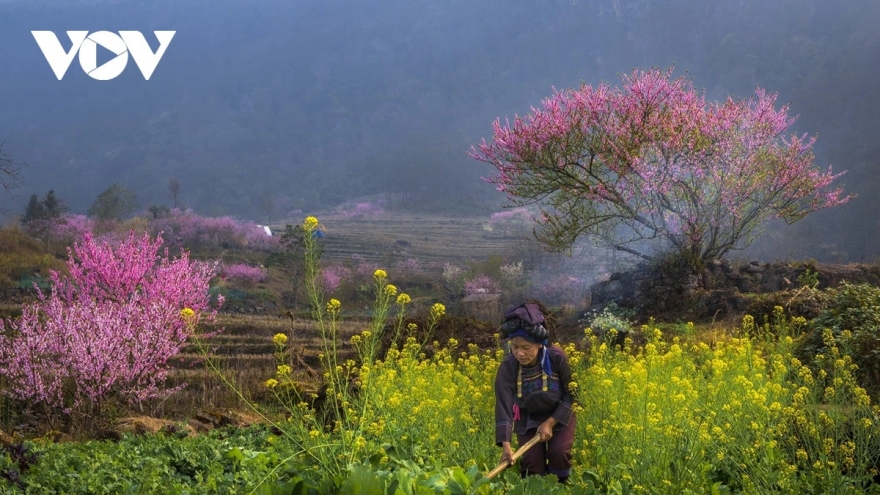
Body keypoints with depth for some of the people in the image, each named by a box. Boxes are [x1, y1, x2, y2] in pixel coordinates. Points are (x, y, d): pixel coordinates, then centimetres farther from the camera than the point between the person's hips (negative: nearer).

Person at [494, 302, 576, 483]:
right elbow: (503, 406, -31)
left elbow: (571, 394, -17)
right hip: (528, 420, 1)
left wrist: (550, 422, -24)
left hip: (560, 416, -1)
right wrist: (506, 445, -43)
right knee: (532, 461, -11)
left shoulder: (558, 357, -28)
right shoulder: (507, 368, -26)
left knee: (559, 453, -19)